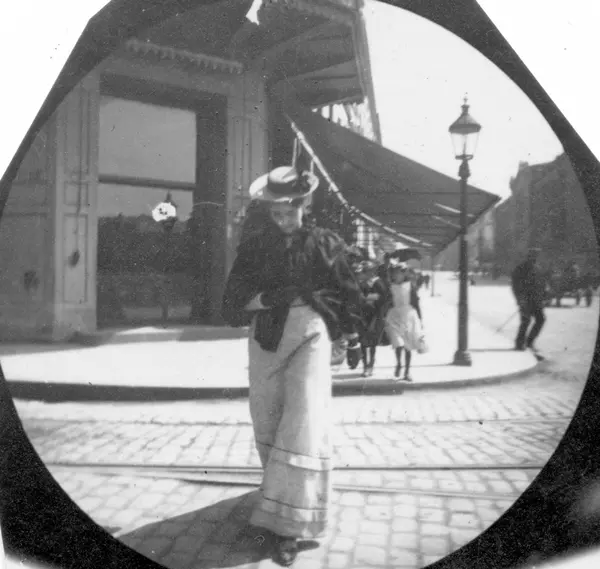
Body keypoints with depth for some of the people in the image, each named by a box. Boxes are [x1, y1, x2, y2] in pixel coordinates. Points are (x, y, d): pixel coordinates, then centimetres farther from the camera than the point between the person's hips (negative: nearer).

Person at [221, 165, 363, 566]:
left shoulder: (325, 243, 1)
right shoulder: (254, 247, 4)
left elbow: (349, 292, 11)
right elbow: (233, 304, -1)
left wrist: (352, 336, 14)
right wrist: (267, 298, -17)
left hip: (310, 334, -2)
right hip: (266, 338, 3)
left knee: (304, 423, -12)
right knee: (267, 422, 12)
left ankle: (288, 525, -6)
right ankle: (281, 498, 37)